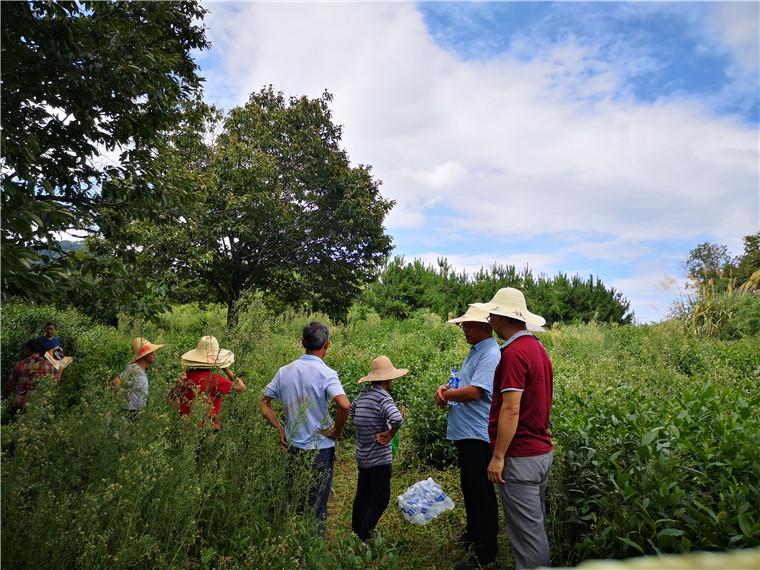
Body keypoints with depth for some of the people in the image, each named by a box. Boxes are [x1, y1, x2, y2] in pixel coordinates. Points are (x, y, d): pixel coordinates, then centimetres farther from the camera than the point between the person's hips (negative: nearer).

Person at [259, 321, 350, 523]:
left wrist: (280, 429, 7)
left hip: (292, 447, 5)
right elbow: (344, 405, -32)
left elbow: (264, 404, 5)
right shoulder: (326, 373, -18)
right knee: (316, 506, 12)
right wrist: (337, 431, -15)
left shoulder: (284, 371, -1)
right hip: (319, 449, -5)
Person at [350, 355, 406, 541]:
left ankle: (355, 532, 33)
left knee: (362, 495, 21)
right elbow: (397, 419, -37)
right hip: (379, 459, -8)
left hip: (362, 456, 8)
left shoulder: (363, 395, 2)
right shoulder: (383, 397, -20)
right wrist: (390, 434, -19)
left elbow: (349, 412, 18)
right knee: (380, 499, 6)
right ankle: (364, 536, 11)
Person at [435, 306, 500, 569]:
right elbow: (464, 383, 20)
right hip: (465, 432, 10)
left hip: (478, 435, -10)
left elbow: (474, 392, -28)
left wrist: (446, 394, -13)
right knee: (469, 486, 23)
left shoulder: (491, 355, -20)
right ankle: (473, 532, 41)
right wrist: (447, 388, -1)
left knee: (481, 491, 2)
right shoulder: (475, 351, 12)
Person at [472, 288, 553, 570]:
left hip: (520, 457, -9)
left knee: (526, 530, 2)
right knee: (535, 523, 20)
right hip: (542, 451, 10)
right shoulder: (537, 347, 9)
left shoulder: (514, 352, -20)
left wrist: (498, 457, -17)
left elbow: (511, 409, -23)